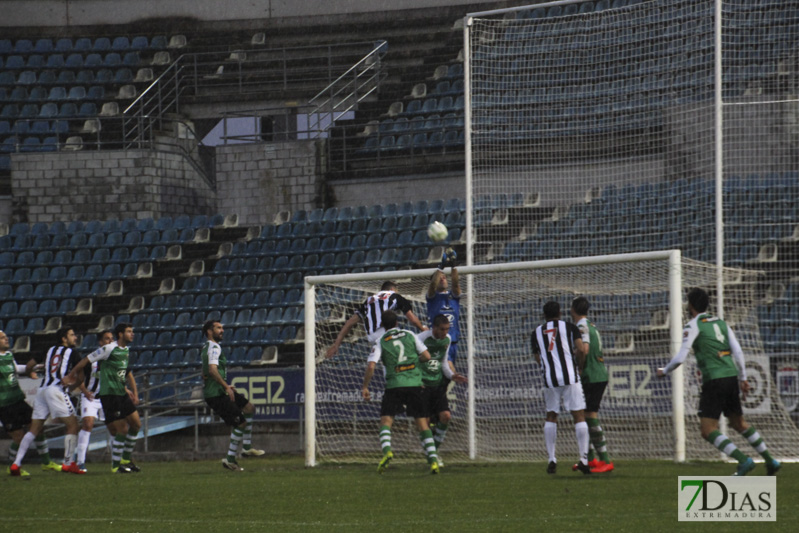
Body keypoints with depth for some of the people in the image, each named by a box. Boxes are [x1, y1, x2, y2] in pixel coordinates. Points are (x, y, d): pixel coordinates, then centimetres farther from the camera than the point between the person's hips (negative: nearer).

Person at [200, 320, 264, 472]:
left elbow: (205, 373, 22)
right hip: (216, 395, -11)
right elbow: (212, 370, -30)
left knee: (249, 408, 18)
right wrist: (226, 386, -26)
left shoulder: (207, 347, 17)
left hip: (220, 392, 11)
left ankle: (247, 447, 20)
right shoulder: (214, 348, -15)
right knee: (240, 424, -9)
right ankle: (230, 459, -3)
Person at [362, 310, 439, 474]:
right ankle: (433, 459, -1)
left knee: (386, 421, 0)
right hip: (414, 384, 2)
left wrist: (365, 387, 2)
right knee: (422, 423, 7)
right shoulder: (409, 335, 9)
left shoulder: (381, 342, 4)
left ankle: (386, 450, -28)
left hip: (394, 385, -2)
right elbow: (426, 356, 6)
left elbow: (371, 366, -7)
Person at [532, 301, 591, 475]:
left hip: (549, 379, 2)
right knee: (579, 416, 1)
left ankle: (552, 459, 8)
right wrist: (580, 367, 9)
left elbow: (538, 358, 14)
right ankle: (584, 459, -7)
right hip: (570, 377, -2)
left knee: (551, 417, 15)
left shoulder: (537, 332, 13)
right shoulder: (569, 327, 4)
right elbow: (581, 349, -6)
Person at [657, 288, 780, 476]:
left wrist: (664, 371, 8)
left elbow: (680, 357, -10)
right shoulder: (721, 323, 16)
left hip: (714, 381, -7)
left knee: (708, 431, -7)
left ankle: (744, 460, -21)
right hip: (731, 377, 7)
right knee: (739, 423, 23)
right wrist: (743, 378, 18)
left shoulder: (693, 326, -4)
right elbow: (738, 352, 11)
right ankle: (770, 460, 23)